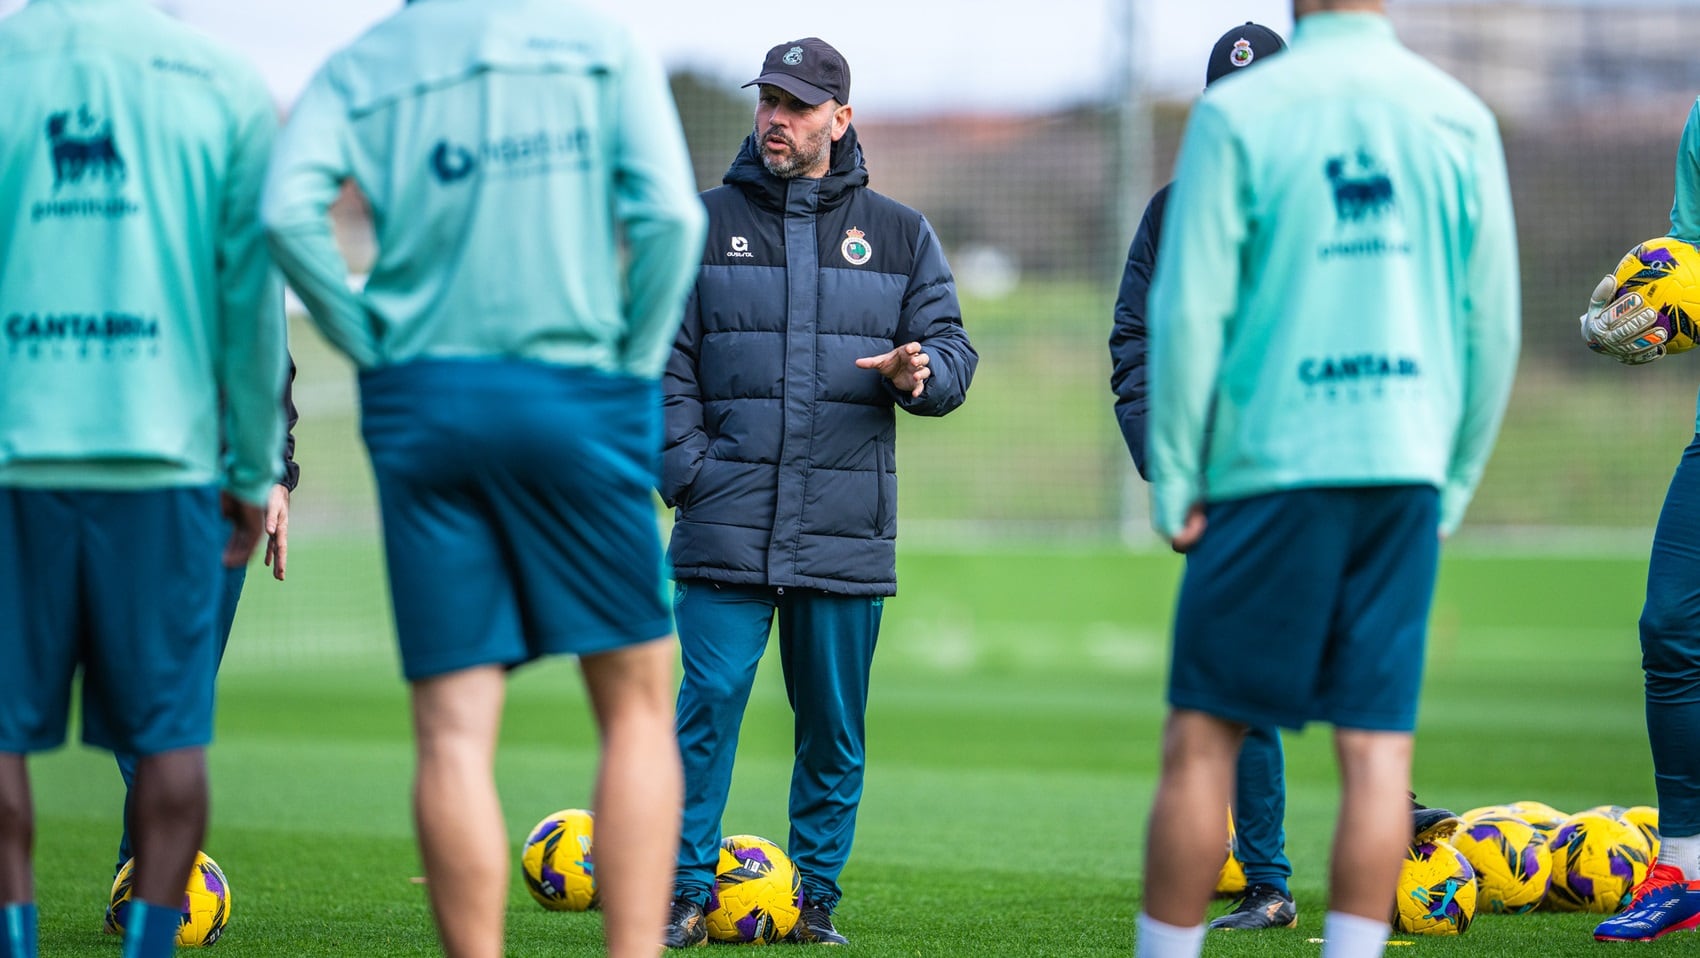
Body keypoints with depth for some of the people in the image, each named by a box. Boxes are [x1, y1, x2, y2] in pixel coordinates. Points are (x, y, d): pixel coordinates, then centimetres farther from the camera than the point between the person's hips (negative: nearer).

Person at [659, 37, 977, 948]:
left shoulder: (899, 235, 11)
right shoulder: (704, 224, 8)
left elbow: (952, 345, 9)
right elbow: (663, 361, 6)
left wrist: (922, 375, -15)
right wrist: (688, 468, -6)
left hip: (846, 529, 1)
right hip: (727, 526, -1)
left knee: (835, 723, 5)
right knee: (708, 702, -9)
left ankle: (817, 898, 15)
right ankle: (686, 893, -1)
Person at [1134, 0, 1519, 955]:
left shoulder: (1236, 114, -4)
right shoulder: (1462, 118, 5)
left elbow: (1189, 313, -6)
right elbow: (1493, 326, 8)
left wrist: (1175, 482, 1)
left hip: (1271, 465, -3)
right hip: (1407, 468, 3)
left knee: (1203, 736, 3)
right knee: (1380, 744, 2)